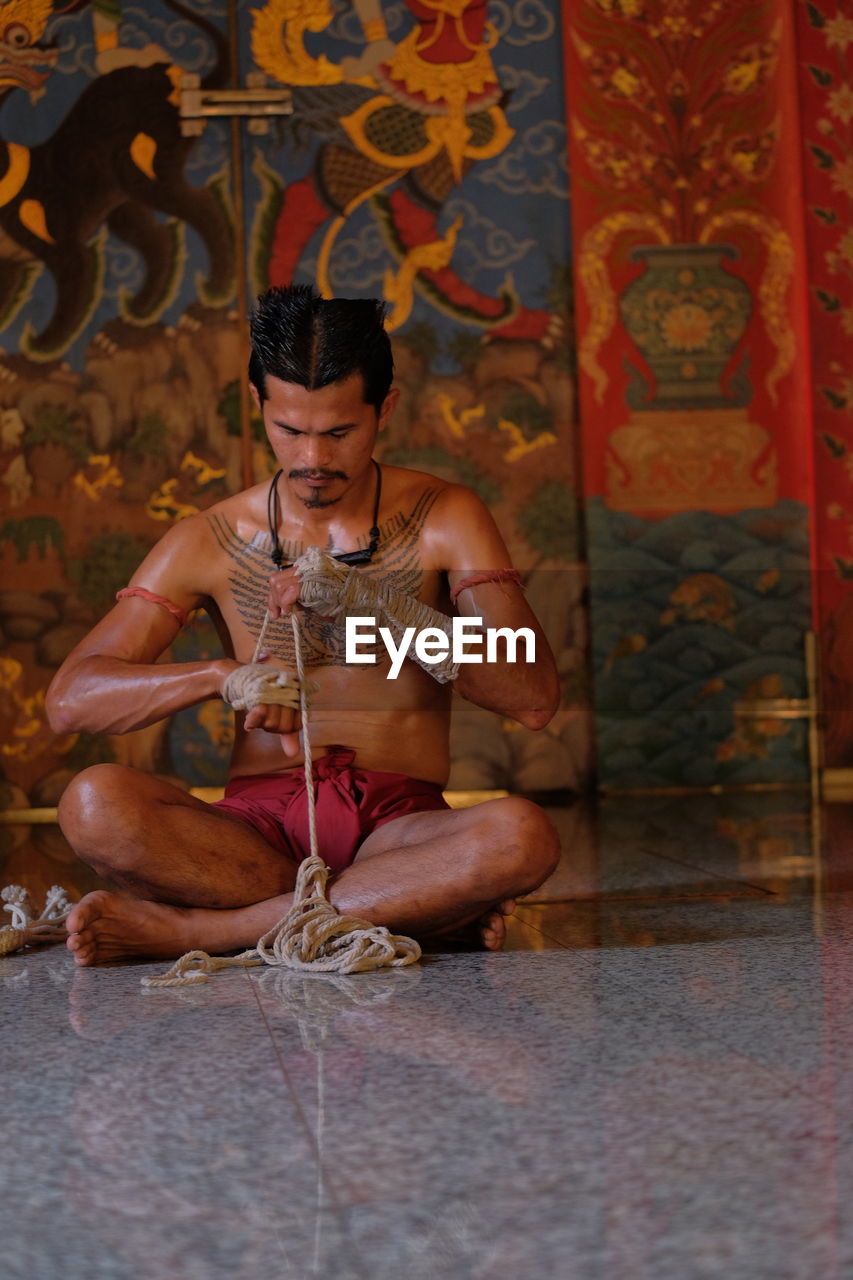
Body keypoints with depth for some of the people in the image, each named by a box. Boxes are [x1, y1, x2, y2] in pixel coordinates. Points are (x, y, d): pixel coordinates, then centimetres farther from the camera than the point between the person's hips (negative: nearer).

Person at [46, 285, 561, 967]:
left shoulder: (446, 520, 5)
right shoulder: (210, 541, 7)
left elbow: (535, 697, -6)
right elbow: (70, 698, 0)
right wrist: (224, 675, -19)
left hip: (398, 826, -1)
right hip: (258, 825, 1)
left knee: (523, 835, -35)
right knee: (94, 803, -30)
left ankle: (192, 929, -27)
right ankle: (425, 903, -24)